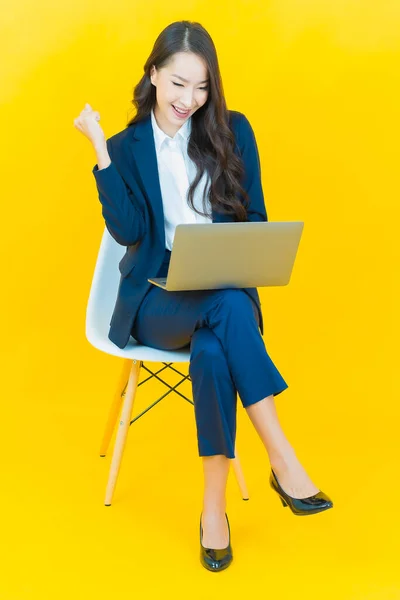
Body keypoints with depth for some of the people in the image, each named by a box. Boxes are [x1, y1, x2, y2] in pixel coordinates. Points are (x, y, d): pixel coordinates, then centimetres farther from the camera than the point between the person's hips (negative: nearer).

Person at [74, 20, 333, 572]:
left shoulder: (233, 131, 8)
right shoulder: (128, 146, 4)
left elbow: (255, 217, 8)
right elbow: (128, 231, -9)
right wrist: (102, 150, -13)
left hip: (224, 293, 2)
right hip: (158, 299, -1)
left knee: (213, 349, -35)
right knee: (227, 307, -35)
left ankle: (214, 504, -26)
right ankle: (284, 461, -30)